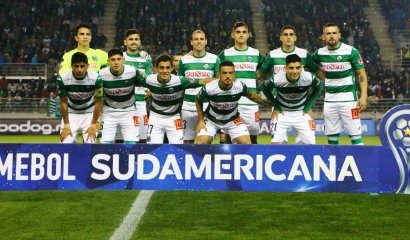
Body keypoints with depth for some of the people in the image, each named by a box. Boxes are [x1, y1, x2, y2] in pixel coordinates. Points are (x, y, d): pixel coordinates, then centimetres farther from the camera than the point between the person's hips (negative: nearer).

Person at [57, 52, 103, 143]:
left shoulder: (95, 78, -26)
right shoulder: (62, 78, -23)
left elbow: (98, 103, -13)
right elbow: (63, 102, -9)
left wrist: (93, 125, -12)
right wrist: (66, 126, -9)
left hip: (89, 113, -1)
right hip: (71, 114, 1)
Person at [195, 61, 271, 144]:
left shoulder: (240, 86, -26)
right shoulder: (208, 88, -29)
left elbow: (251, 95, -1)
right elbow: (198, 101, -6)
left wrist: (267, 104, 7)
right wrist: (201, 120, -6)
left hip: (232, 120, 1)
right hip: (211, 120, -1)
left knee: (246, 143, -12)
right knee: (200, 143, -17)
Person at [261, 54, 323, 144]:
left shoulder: (309, 78, -23)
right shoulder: (277, 79, -26)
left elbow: (319, 87, 1)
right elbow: (265, 88, -3)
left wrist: (308, 106, -1)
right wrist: (276, 106, -5)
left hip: (302, 113, 1)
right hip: (282, 113, -1)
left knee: (310, 143, -3)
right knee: (276, 143, -12)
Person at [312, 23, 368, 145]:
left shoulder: (351, 51, -8)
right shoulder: (319, 53, 3)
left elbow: (362, 74, -6)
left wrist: (363, 96, -15)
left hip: (348, 97, -4)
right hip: (329, 99, 4)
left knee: (355, 134, -6)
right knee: (331, 136, 9)